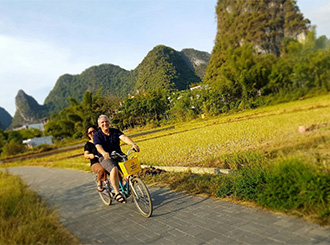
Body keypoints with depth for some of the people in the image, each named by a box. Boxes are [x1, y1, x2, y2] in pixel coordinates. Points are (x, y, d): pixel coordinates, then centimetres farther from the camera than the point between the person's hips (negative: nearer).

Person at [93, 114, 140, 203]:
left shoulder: (115, 131, 8)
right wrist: (104, 153, -43)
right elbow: (98, 146, -19)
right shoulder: (96, 135, 0)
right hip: (106, 158, -3)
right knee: (114, 169, -34)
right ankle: (117, 193, -24)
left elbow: (124, 137, -11)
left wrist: (133, 144, -31)